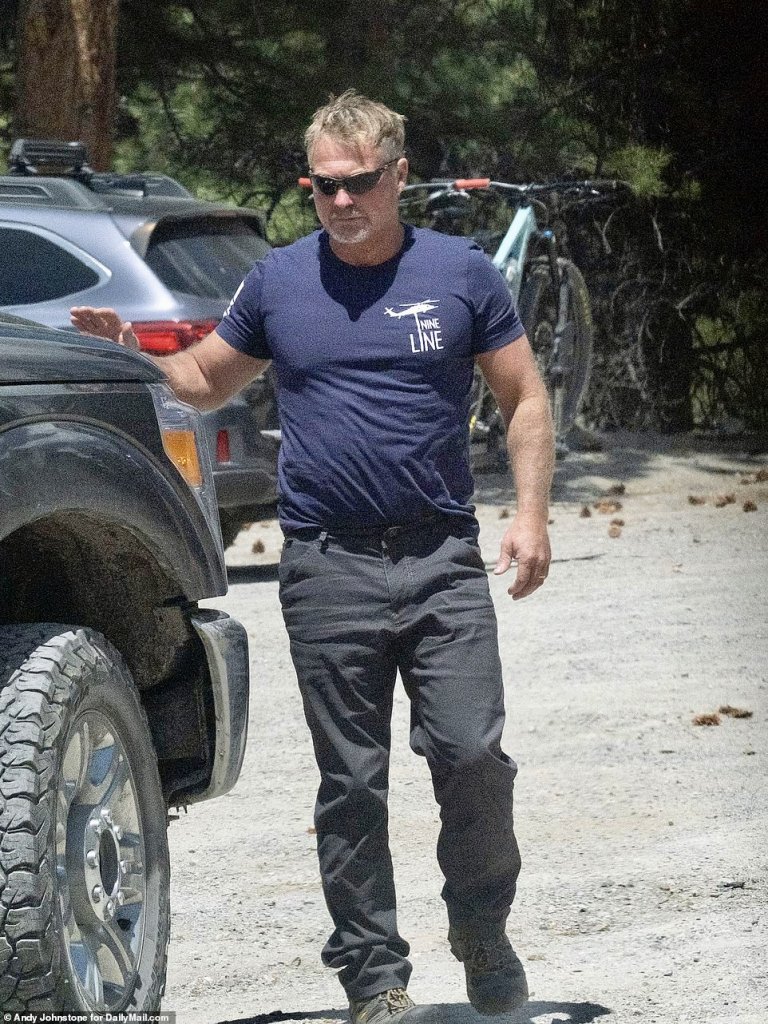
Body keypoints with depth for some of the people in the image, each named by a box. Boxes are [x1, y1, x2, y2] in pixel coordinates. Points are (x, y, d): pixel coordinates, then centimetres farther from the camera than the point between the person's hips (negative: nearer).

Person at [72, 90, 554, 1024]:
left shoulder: (460, 274, 4)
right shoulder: (279, 281, 8)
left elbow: (524, 398, 9)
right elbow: (206, 381, 20)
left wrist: (530, 514, -3)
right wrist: (129, 349, 2)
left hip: (441, 561, -1)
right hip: (327, 569, 1)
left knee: (473, 755, -10)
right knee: (351, 783, 2)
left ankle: (483, 931, 14)